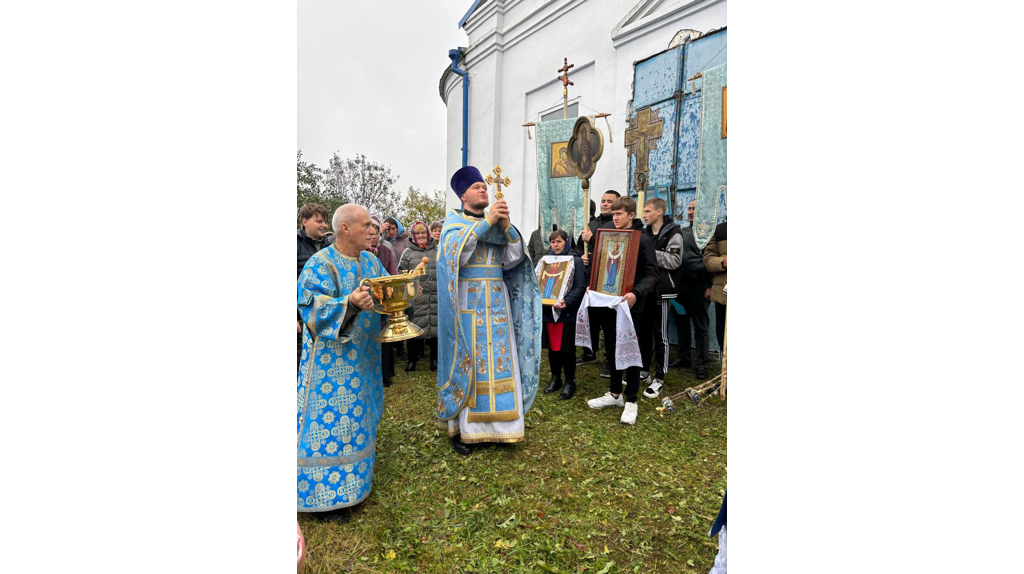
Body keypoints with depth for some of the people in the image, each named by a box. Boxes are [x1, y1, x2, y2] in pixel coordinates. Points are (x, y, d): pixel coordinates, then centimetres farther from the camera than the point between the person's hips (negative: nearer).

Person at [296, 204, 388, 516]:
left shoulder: (371, 260, 5)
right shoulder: (320, 264, -15)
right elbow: (314, 310, -21)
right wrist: (350, 302, -38)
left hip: (363, 354, 7)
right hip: (332, 357, -6)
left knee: (356, 407, 20)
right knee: (331, 415, 0)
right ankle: (326, 493, 13)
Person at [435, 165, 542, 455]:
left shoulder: (497, 223, 15)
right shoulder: (454, 221, 3)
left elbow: (514, 258, 3)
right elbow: (455, 252, -18)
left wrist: (507, 227, -12)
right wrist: (485, 222, -21)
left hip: (496, 303, 4)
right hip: (468, 303, -4)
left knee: (499, 359, 3)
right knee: (468, 359, -3)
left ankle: (497, 423, 14)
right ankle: (460, 427, 8)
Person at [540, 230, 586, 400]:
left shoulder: (576, 261, -3)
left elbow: (580, 287, -11)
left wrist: (567, 302, -26)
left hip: (567, 313, -5)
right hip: (548, 311, 5)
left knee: (566, 349, 1)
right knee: (552, 347, 12)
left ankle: (570, 383, 15)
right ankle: (555, 379, 27)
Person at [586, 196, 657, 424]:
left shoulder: (643, 239, -5)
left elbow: (651, 274, -12)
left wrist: (636, 294, -28)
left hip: (630, 304, -6)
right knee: (611, 349, 13)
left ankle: (630, 400, 15)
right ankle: (615, 393, 28)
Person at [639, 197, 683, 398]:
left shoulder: (673, 233, -7)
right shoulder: (644, 234, 13)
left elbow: (674, 260, -17)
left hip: (661, 290, -6)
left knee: (660, 335, 0)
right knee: (643, 331, 13)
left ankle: (659, 378, 10)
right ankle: (644, 370, 26)